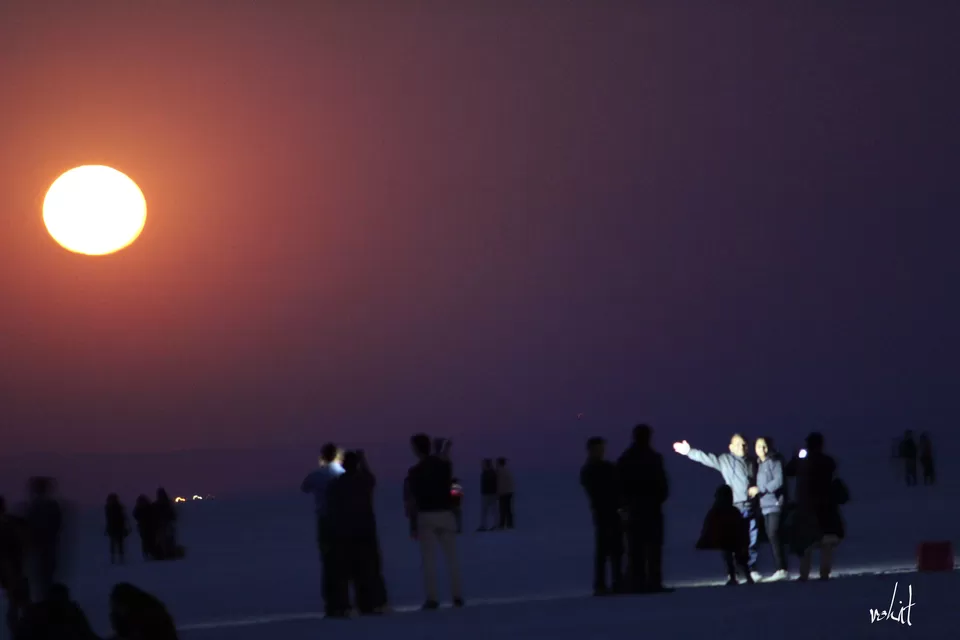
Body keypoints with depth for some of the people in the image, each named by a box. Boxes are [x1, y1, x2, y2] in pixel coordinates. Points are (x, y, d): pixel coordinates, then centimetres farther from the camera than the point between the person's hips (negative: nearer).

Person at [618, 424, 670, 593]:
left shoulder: (624, 459, 9)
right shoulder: (653, 458, -6)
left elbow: (620, 485, 9)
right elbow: (661, 483, -7)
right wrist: (660, 497, 10)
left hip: (632, 508, 5)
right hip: (651, 506, -5)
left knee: (635, 548, 3)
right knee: (653, 546, -5)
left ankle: (637, 584, -1)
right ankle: (654, 583, -11)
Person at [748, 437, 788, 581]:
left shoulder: (775, 461, -6)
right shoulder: (758, 464, 16)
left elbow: (779, 481, -15)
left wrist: (760, 489, -14)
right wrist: (753, 491, 4)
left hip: (775, 503, -8)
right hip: (765, 505, 8)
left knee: (774, 535, -16)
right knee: (772, 537, 7)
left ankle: (782, 570, -18)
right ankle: (781, 570, 10)